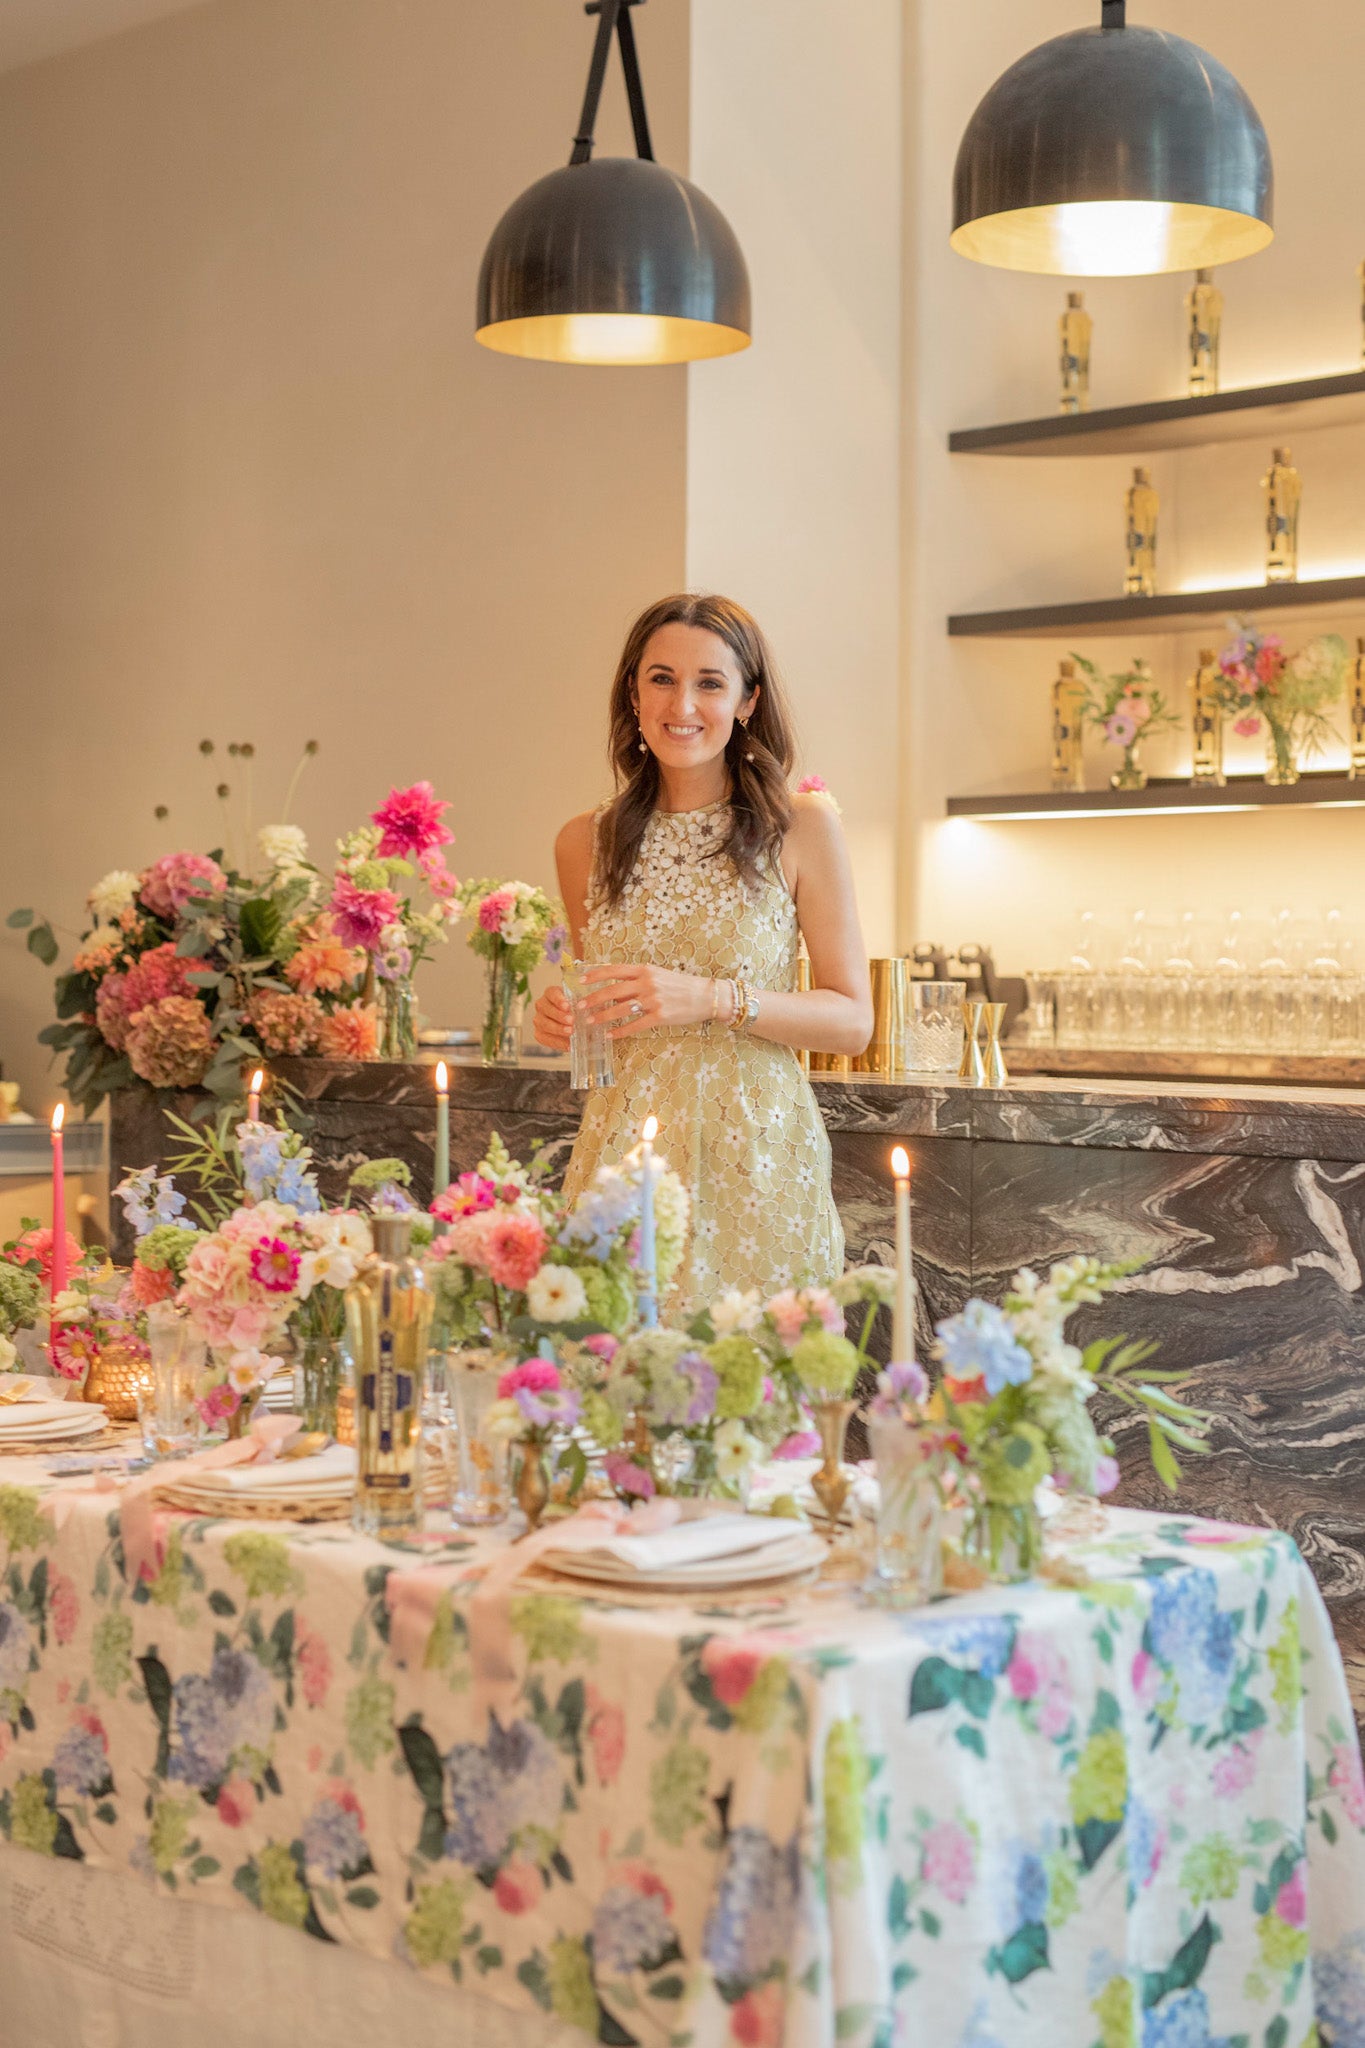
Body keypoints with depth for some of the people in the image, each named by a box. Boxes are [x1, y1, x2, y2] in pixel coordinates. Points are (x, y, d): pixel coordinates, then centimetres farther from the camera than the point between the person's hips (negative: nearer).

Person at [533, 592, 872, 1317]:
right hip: (621, 1155, 2)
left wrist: (712, 998, -15)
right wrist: (561, 1018, -1)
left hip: (755, 1156, -2)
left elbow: (852, 1019, -3)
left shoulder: (801, 829, -1)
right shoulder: (586, 843, 7)